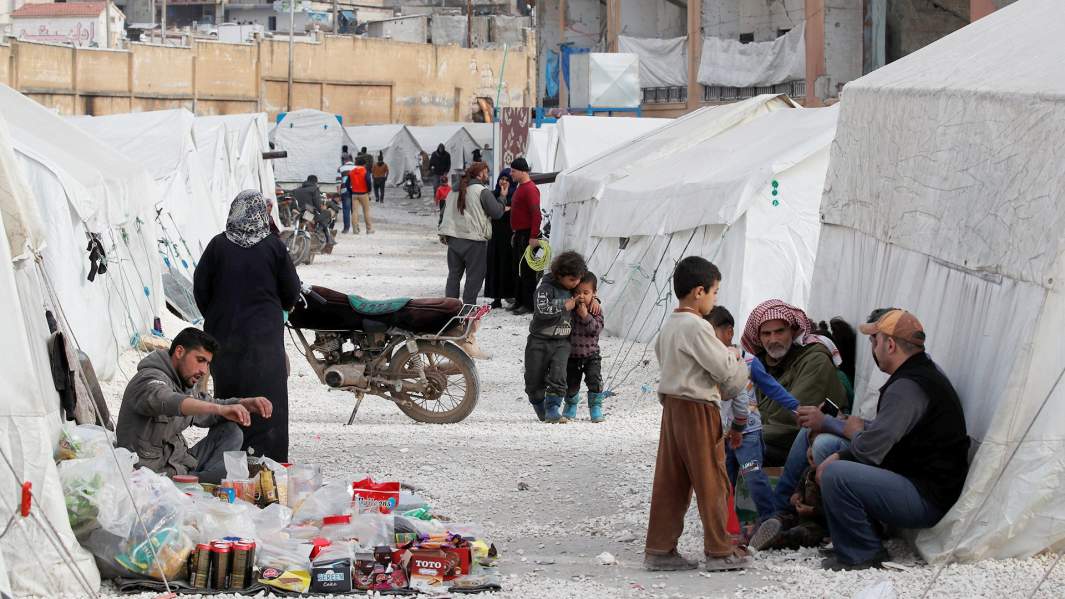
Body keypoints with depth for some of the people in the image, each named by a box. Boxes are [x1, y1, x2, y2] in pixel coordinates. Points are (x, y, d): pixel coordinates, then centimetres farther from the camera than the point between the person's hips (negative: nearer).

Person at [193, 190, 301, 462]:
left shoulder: (218, 245, -4)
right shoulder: (273, 246, -6)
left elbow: (200, 289, 1)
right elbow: (291, 292, 1)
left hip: (224, 335, 2)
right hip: (264, 336, -2)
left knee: (227, 395, 11)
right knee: (266, 399, 2)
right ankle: (268, 458, 0)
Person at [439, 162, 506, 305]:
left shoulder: (459, 190, 10)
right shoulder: (483, 191, -9)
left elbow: (448, 211, 8)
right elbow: (497, 212, -7)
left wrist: (444, 232, 8)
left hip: (454, 238, 6)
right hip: (475, 240, -6)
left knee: (454, 274, 13)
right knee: (474, 276, 2)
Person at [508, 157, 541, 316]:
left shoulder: (530, 189, -15)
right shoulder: (520, 188, 17)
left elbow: (536, 214, -21)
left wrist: (533, 237, -24)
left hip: (527, 236, -10)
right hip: (519, 235, 10)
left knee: (527, 270, -7)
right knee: (519, 269, 13)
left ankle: (529, 304, -4)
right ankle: (519, 301, 19)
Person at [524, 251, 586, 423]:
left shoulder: (574, 288, 5)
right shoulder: (546, 288, -14)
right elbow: (543, 311, -28)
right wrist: (565, 307, -21)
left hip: (562, 342, 3)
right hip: (540, 340, -3)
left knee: (558, 375, -16)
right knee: (535, 378, 4)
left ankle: (553, 408, -12)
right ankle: (539, 405, 27)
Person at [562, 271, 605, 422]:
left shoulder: (596, 311, -9)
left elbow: (597, 329, -17)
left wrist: (586, 316, -30)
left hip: (591, 354, -1)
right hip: (572, 354, 1)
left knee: (594, 379, -15)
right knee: (571, 383, 6)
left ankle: (596, 407, 1)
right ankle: (571, 405, 33)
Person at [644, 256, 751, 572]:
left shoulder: (668, 327, 13)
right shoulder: (697, 327, -16)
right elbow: (724, 369, -16)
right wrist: (735, 357, 7)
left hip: (672, 407, 9)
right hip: (699, 410, -9)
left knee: (670, 481, 9)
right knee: (711, 481, -1)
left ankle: (659, 549, 10)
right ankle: (719, 551, 4)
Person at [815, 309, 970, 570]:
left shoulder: (908, 387, -21)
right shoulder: (924, 372, 14)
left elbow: (869, 449, -24)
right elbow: (884, 432, 16)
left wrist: (856, 432, 0)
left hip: (928, 500, -11)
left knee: (835, 475, -26)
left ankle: (862, 555, -11)